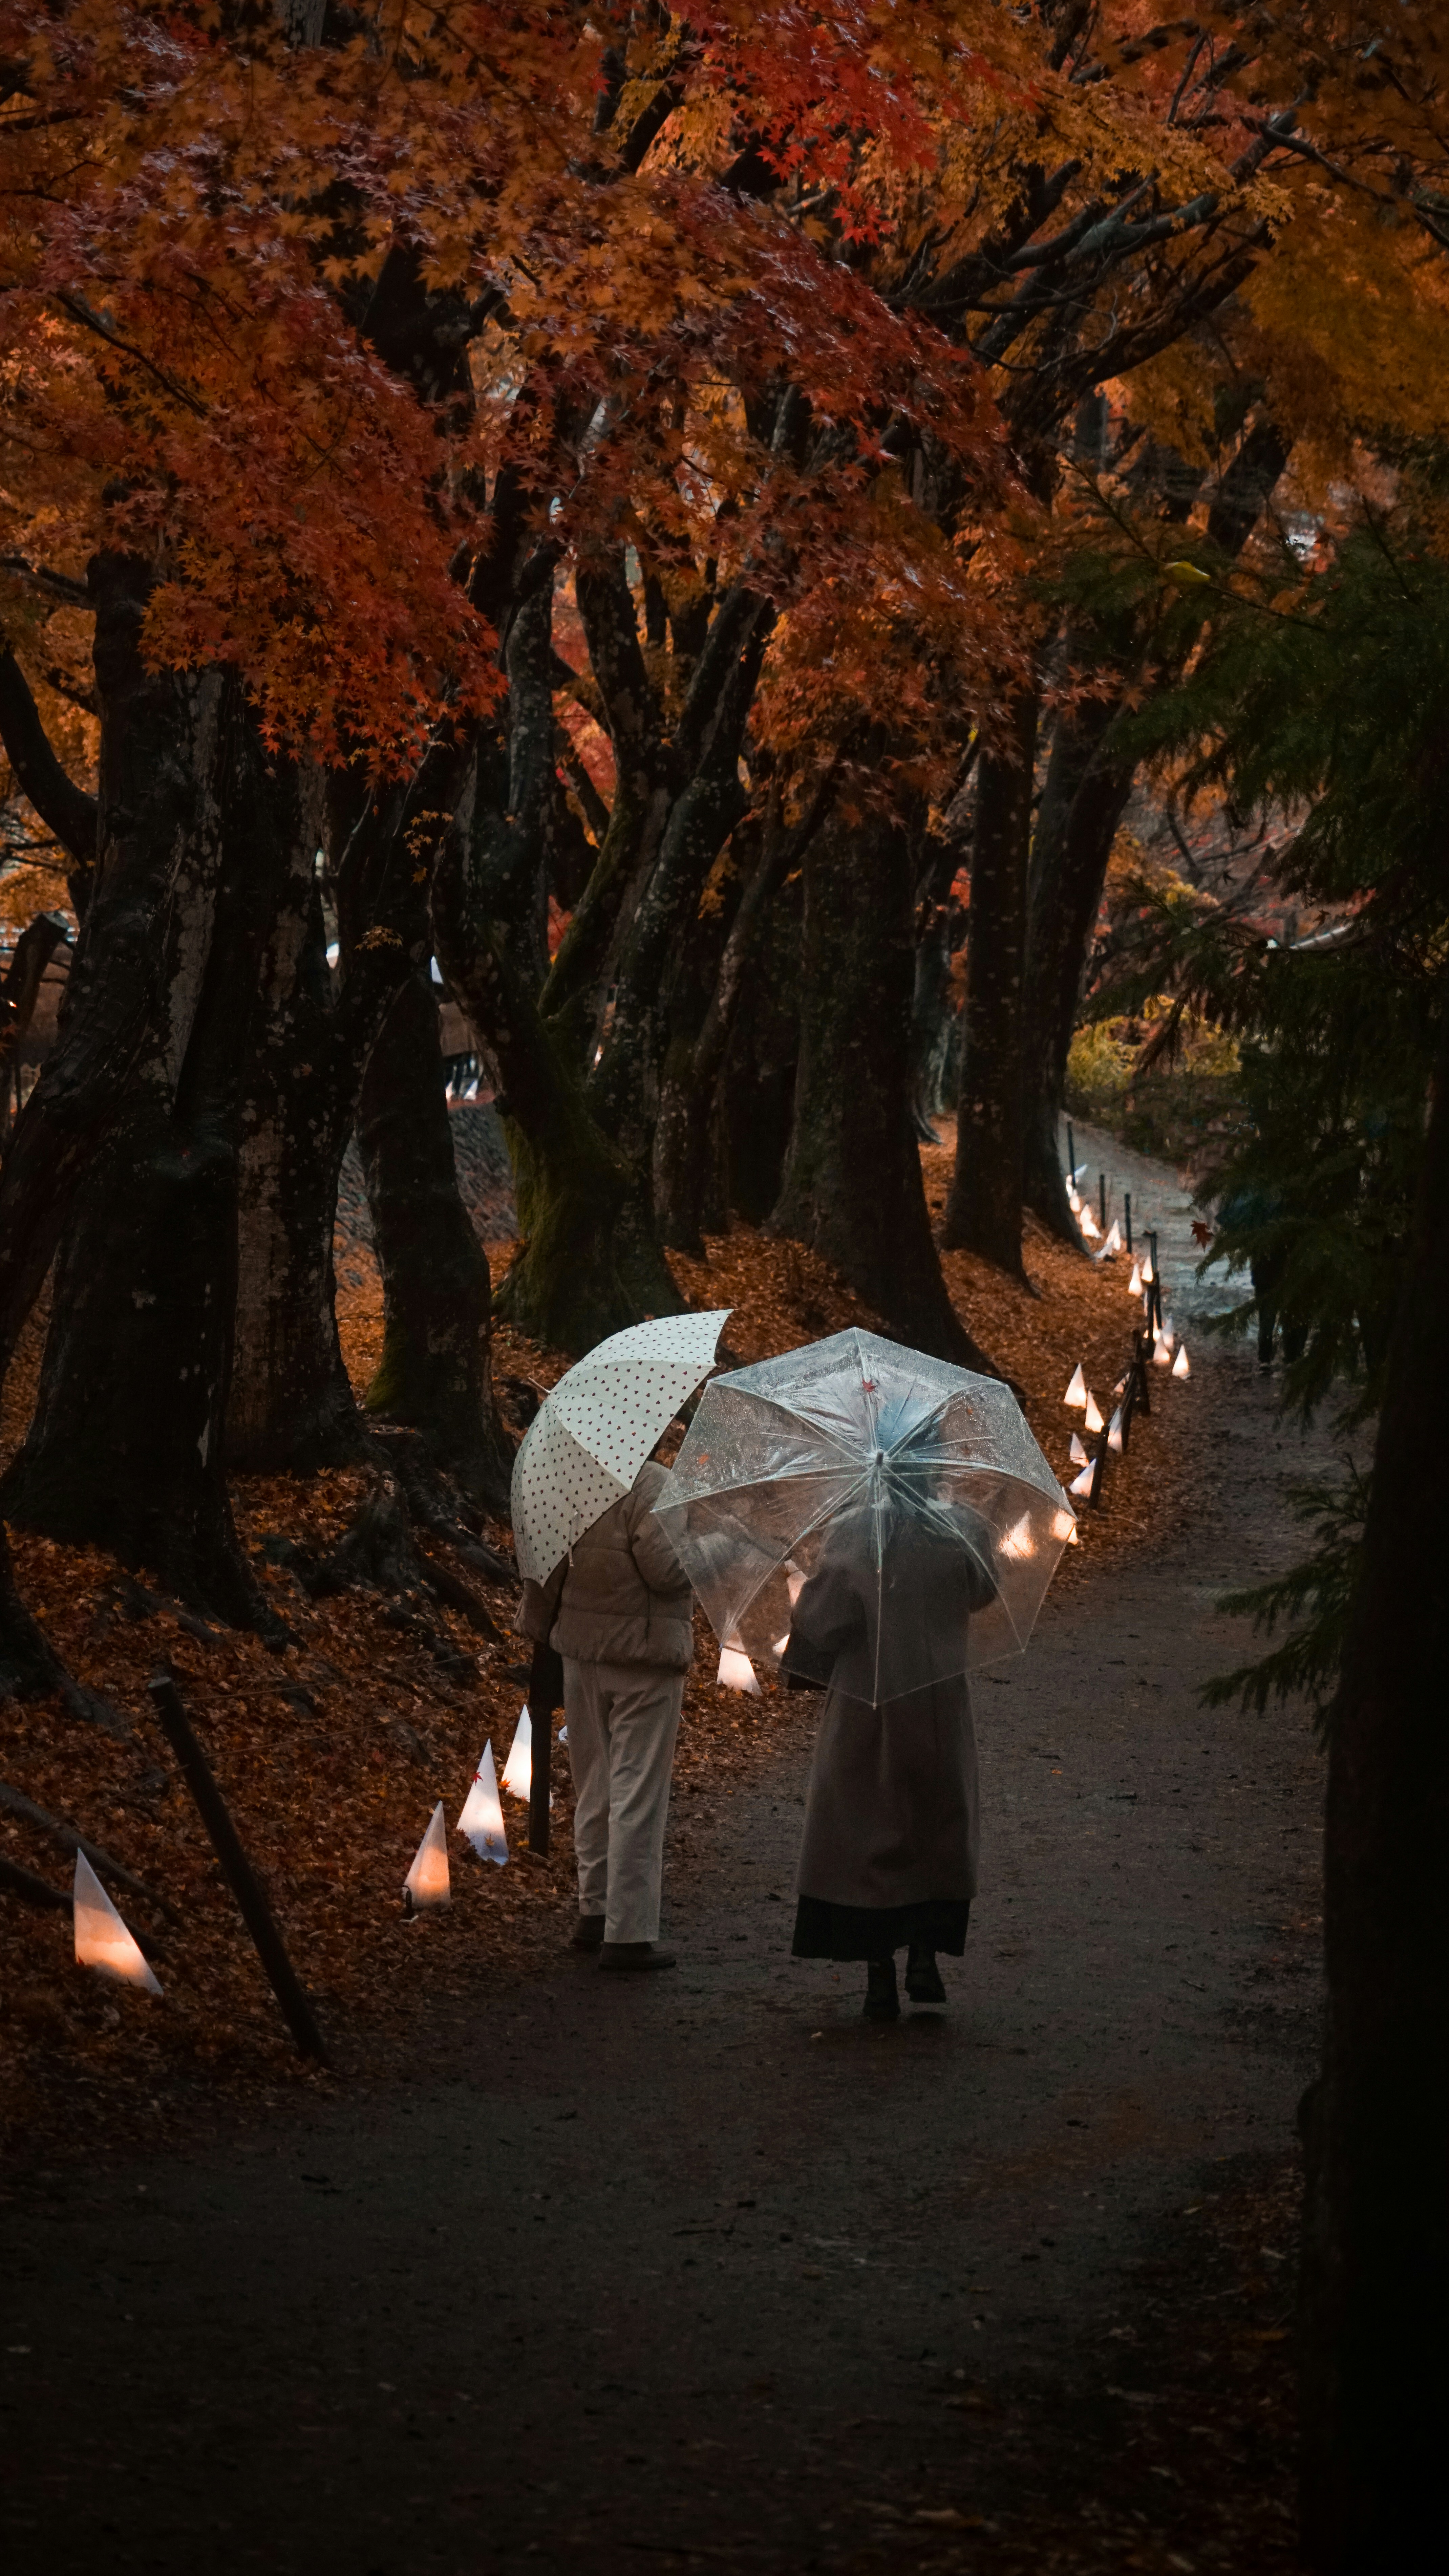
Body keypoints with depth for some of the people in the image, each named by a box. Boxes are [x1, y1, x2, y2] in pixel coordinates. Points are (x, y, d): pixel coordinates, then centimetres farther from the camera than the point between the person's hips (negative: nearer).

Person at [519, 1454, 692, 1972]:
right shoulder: (651, 1485, -19)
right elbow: (667, 1571, -23)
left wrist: (539, 1628, 19)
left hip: (580, 1653, 7)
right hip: (644, 1658, -7)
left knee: (594, 1788, 18)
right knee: (637, 1794, -2)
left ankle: (595, 1912, 28)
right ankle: (628, 1934, -1)